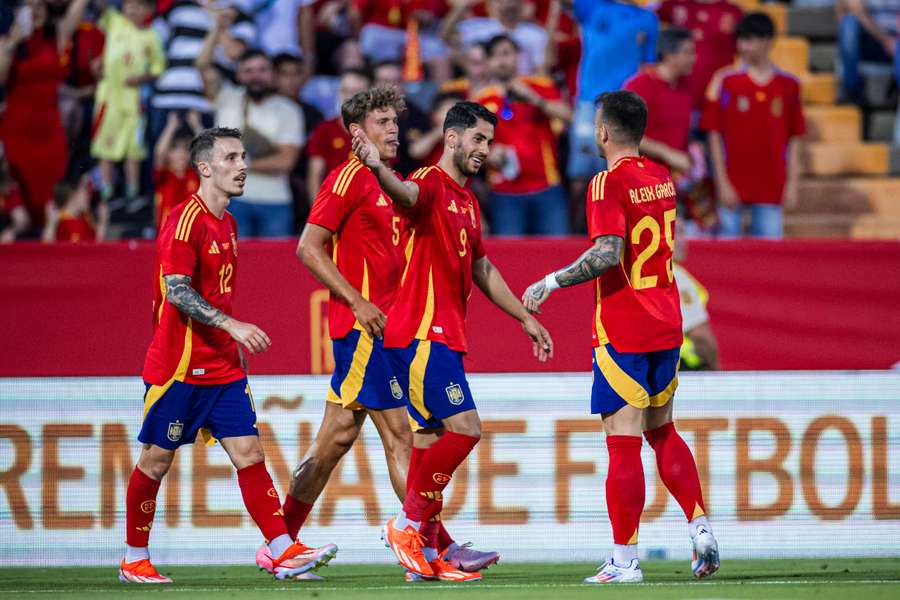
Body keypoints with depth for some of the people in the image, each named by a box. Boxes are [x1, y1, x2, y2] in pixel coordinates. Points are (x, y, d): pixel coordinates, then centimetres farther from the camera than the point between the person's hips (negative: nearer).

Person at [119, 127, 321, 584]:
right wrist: (231, 325, -30)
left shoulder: (226, 223, 14)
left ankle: (283, 552, -8)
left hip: (223, 367, 8)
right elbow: (176, 292, -22)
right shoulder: (185, 220, -13)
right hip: (179, 366, -8)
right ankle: (134, 560, 13)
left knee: (249, 453, -2)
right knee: (156, 460, 2)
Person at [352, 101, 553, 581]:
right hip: (420, 334, -9)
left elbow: (482, 270, 31)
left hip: (442, 337, 9)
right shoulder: (430, 185, -10)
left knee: (430, 441, 9)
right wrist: (378, 168, -58)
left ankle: (426, 554, 11)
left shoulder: (467, 201, 19)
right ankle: (406, 526, -5)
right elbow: (406, 194, -35)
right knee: (464, 428, -15)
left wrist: (525, 318, 34)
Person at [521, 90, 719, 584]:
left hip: (621, 333, -8)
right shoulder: (661, 177, 10)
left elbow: (608, 254, -24)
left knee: (623, 443, -5)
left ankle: (625, 561, -5)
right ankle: (701, 528, 9)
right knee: (663, 432, 19)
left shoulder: (609, 182, -14)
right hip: (665, 325, 8)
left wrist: (551, 283, -17)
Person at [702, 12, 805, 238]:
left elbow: (794, 138, 9)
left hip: (771, 184, 1)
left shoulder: (788, 86, 6)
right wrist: (722, 183, -7)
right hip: (733, 184, -1)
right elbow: (714, 136, -1)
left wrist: (792, 183, 2)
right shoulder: (725, 81, 0)